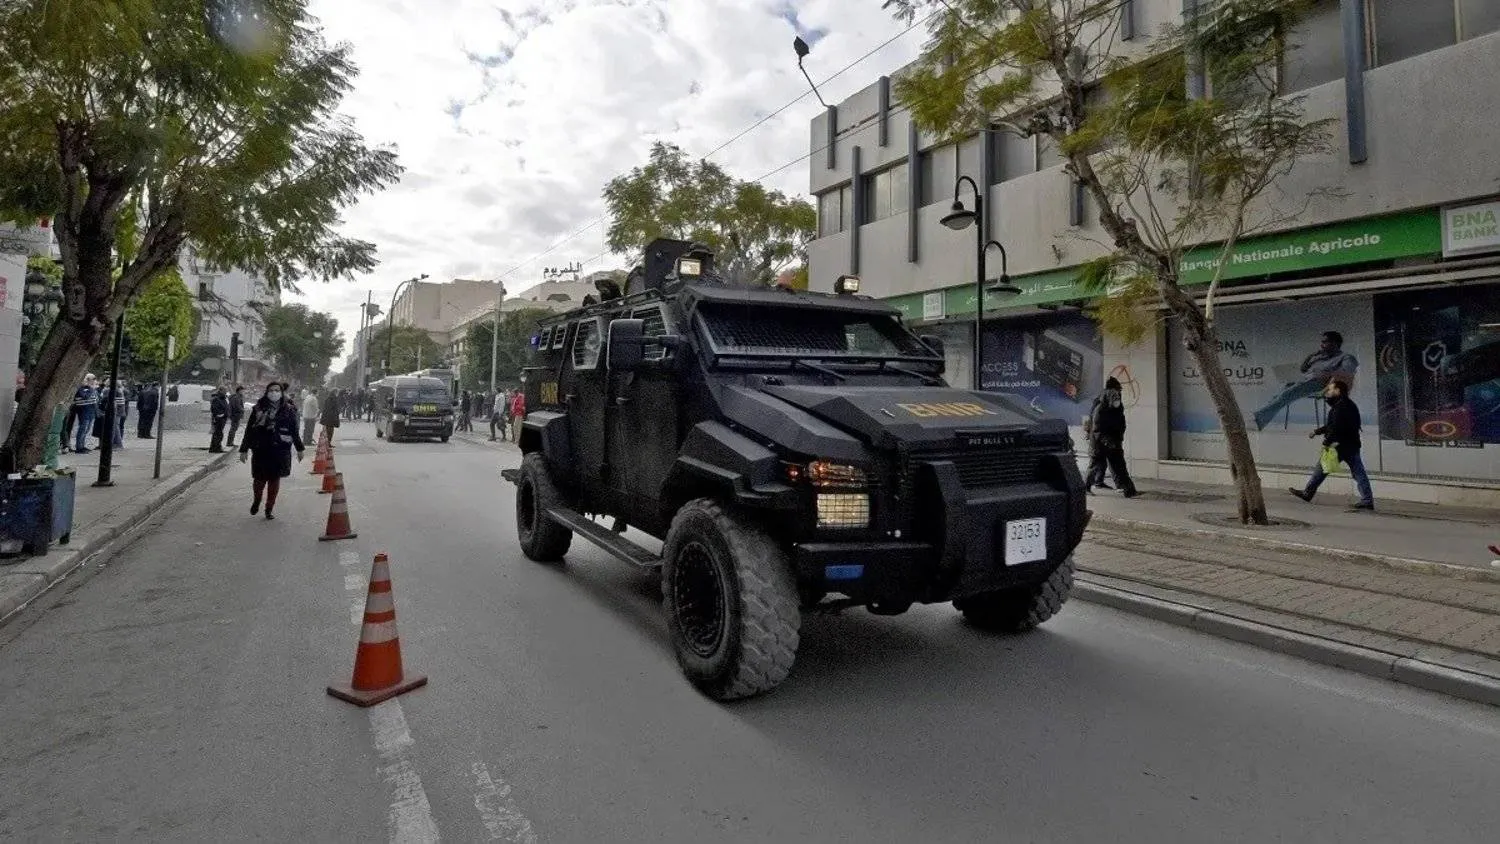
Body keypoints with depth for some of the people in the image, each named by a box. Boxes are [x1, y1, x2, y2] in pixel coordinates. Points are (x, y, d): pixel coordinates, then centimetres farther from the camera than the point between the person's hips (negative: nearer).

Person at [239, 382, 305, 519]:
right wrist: (244, 449, 2)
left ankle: (270, 508, 19)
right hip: (260, 450, 0)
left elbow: (294, 431, 9)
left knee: (275, 479, 5)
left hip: (280, 451, 0)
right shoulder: (258, 408, 0)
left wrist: (300, 449, 13)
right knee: (259, 478, 4)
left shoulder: (288, 410, 2)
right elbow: (249, 430, 3)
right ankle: (256, 501, 34)